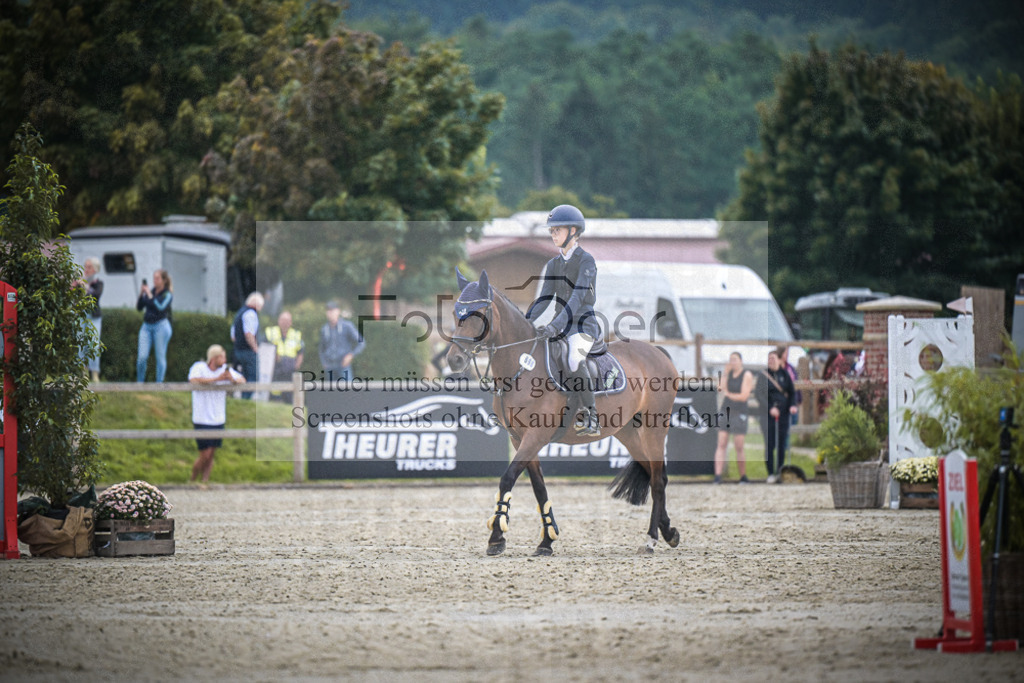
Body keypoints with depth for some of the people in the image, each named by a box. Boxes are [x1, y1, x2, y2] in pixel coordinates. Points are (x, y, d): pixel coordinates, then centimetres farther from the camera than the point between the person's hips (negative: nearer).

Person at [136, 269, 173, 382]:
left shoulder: (167, 294, 0)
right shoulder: (150, 291, 12)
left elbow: (160, 307, -17)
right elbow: (139, 307, 12)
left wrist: (149, 295, -13)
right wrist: (141, 294, -1)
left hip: (161, 326, -4)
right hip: (146, 326, 4)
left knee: (160, 357, -1)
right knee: (142, 357, -6)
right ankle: (139, 382, 4)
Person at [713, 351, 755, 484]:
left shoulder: (747, 375, -3)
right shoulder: (729, 373, 11)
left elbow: (744, 396, -10)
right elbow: (722, 388, -3)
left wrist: (728, 394, -6)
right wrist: (725, 374, -9)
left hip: (739, 413, -4)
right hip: (726, 411, 4)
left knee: (739, 447, -2)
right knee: (721, 445, -5)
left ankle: (743, 477, 10)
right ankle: (718, 476, -10)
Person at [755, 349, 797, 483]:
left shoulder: (785, 374, 8)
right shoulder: (763, 375, 0)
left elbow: (791, 392, 12)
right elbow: (758, 393, -7)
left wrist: (792, 405, -6)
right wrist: (770, 408, -18)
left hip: (783, 413, 3)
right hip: (768, 414, -3)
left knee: (782, 444, 3)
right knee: (770, 444, -6)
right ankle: (770, 473, 0)